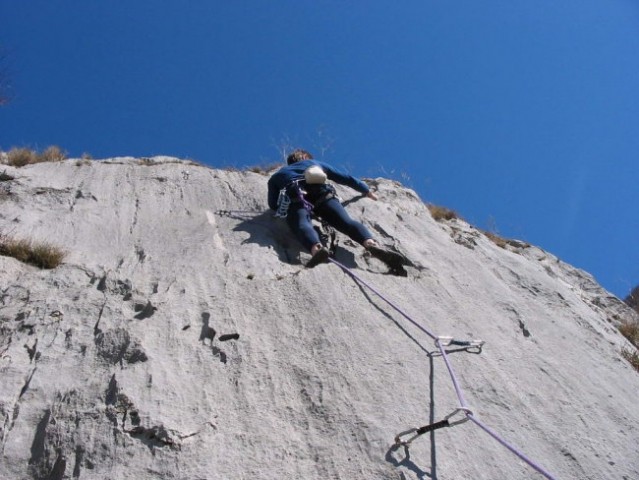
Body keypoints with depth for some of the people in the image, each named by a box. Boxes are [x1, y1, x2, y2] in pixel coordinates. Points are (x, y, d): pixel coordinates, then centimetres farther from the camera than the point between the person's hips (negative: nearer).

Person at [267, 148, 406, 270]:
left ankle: (316, 249, -65)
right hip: (321, 194, 1)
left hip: (294, 197, -1)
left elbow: (273, 205, 31)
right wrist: (367, 191, 55)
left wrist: (284, 206, 52)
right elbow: (346, 179, 42)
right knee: (347, 222, -18)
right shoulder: (316, 163, 41)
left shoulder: (276, 176, 40)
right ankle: (372, 245, -50)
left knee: (302, 225, -30)